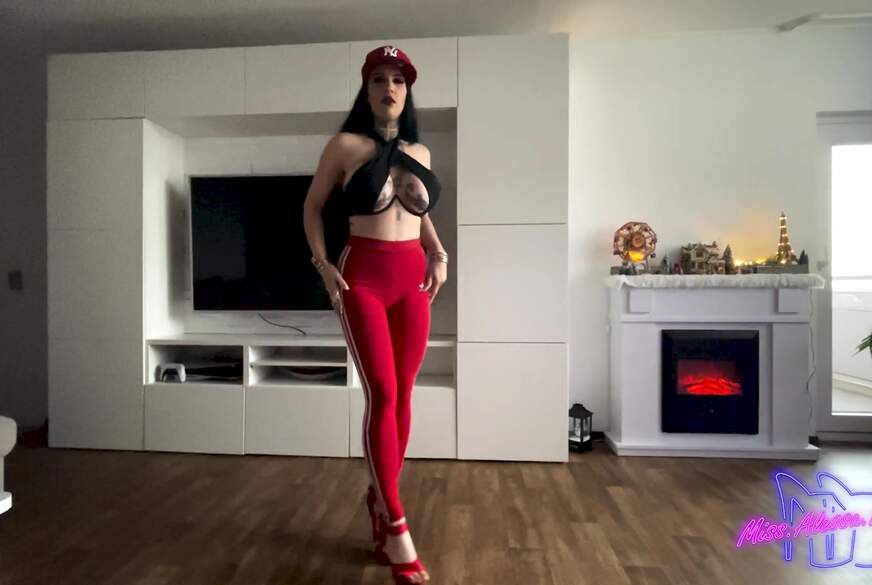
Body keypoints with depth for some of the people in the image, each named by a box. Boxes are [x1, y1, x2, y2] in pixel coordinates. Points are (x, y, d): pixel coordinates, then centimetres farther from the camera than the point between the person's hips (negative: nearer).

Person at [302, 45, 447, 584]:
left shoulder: (419, 152, 15)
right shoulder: (346, 145, 3)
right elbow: (313, 206, 8)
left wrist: (438, 255, 8)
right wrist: (323, 264, -4)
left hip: (414, 277, 5)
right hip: (363, 275, -4)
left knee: (403, 396, 6)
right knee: (382, 396, -7)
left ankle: (380, 501, 26)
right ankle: (395, 525, 8)